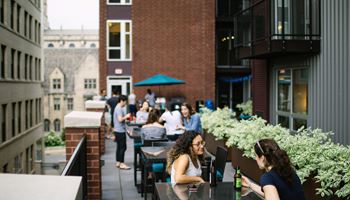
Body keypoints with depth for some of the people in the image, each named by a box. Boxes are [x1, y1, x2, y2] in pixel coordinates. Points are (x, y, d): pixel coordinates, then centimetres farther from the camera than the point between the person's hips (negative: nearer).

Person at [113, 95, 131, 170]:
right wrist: (126, 116, -13)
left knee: (119, 147, 14)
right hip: (120, 131, -11)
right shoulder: (119, 109, -17)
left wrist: (126, 117, 14)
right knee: (123, 147, -6)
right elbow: (120, 119, -25)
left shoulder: (118, 108, 15)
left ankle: (118, 162, 19)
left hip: (118, 131, 11)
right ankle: (121, 164, -4)